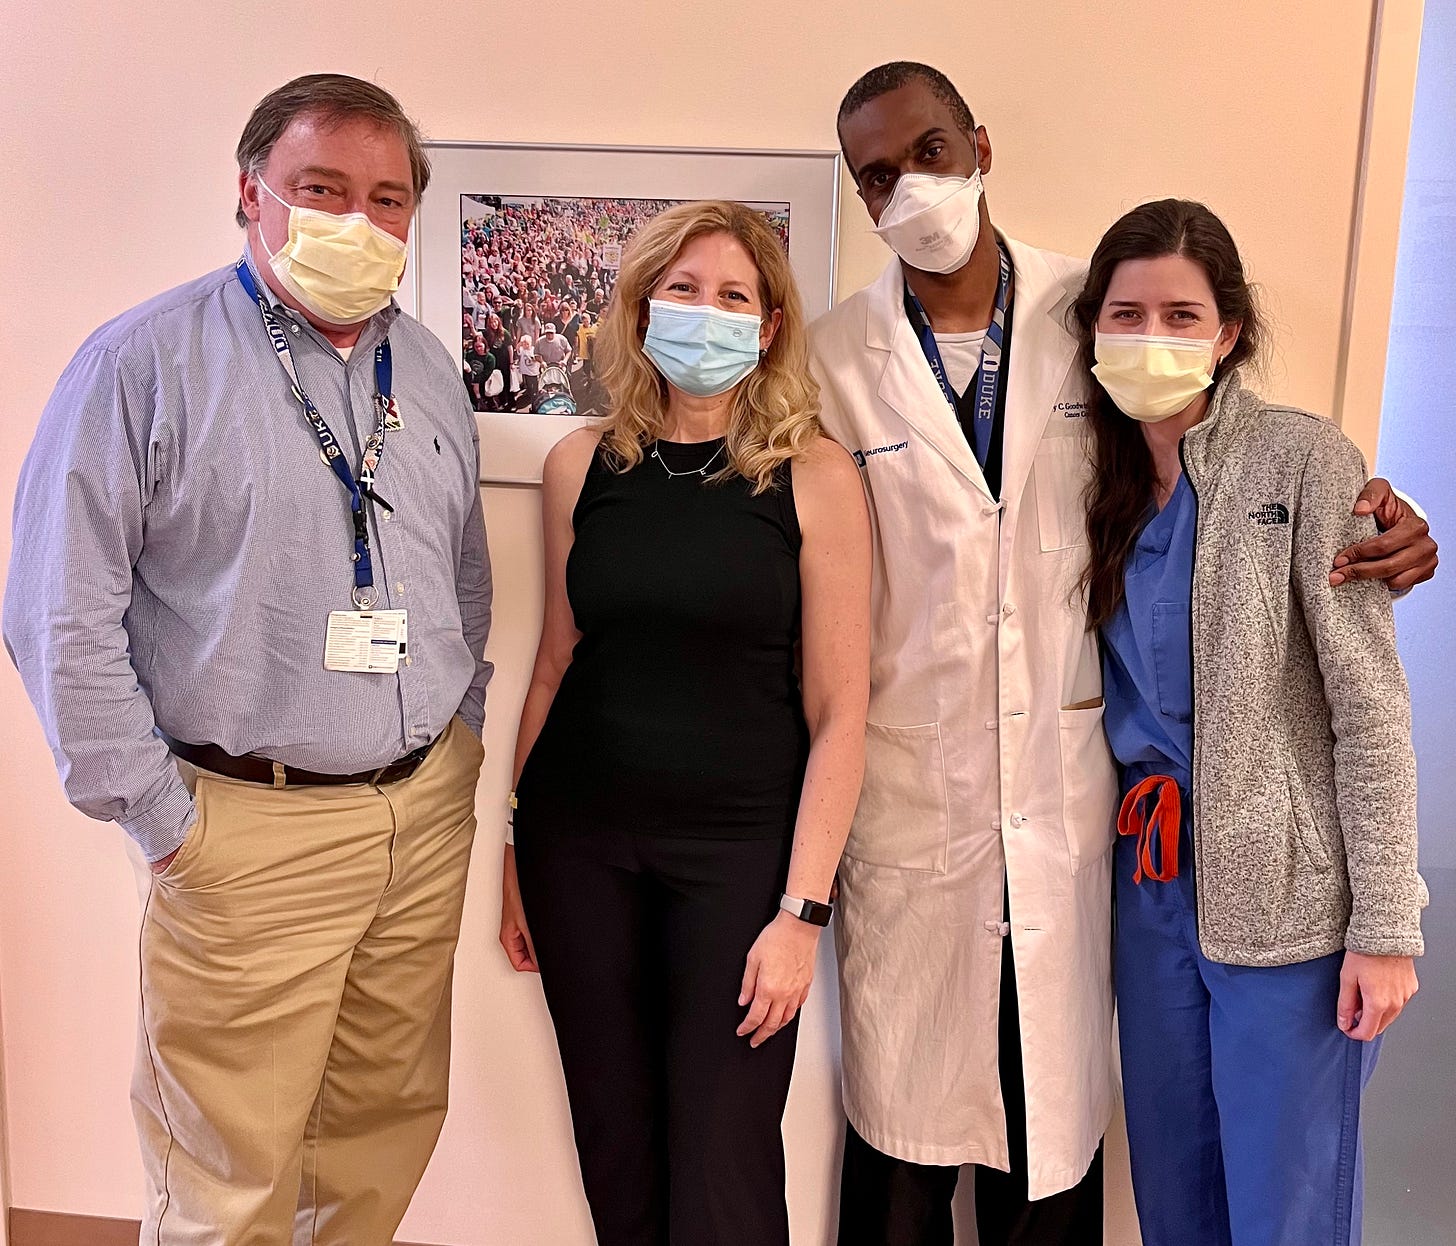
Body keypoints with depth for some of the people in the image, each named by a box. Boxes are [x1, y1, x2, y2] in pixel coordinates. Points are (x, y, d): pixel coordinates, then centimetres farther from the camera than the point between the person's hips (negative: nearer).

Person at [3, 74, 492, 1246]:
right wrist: (161, 819, -11)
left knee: (391, 1126, 18)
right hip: (253, 828, -5)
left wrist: (461, 734, 14)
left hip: (430, 812, 6)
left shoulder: (431, 374, 10)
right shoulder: (146, 361, -9)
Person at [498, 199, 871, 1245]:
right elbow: (557, 662, 10)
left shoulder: (815, 478, -6)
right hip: (580, 839, 3)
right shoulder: (582, 466, 3)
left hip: (738, 845, -3)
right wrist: (515, 853, 10)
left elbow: (838, 715, -7)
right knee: (614, 1152, 14)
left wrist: (802, 912, -11)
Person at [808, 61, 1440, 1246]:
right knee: (905, 1102, 11)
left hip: (1068, 784, 1)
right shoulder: (834, 359, -2)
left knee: (1059, 1097, 13)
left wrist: (1379, 517, -6)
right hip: (906, 789, -1)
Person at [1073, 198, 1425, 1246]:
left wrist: (1385, 924, -15)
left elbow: (1370, 707, -12)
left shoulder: (1303, 460, -9)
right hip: (1153, 877, 5)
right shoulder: (1104, 477, 6)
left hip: (1288, 897, -5)